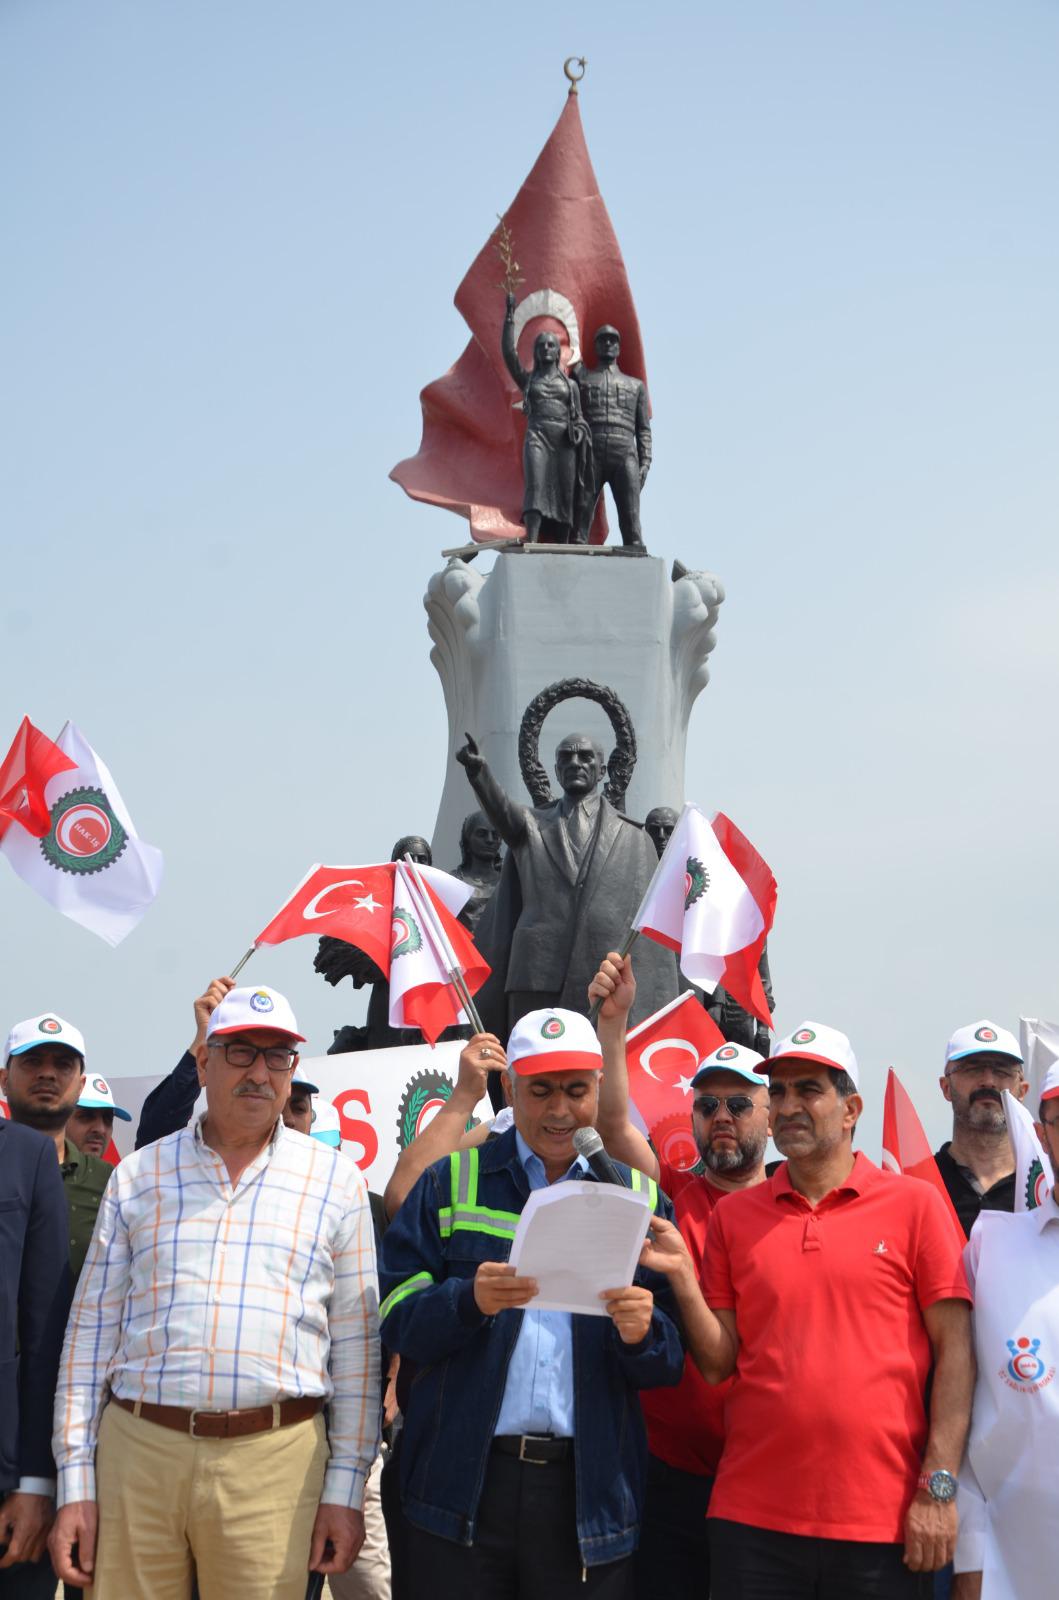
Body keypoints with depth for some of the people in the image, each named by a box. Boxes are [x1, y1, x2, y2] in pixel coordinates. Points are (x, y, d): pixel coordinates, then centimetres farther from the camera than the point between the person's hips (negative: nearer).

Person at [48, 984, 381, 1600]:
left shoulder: (335, 1179, 8)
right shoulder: (138, 1176, 10)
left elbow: (355, 1345, 7)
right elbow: (92, 1331, 9)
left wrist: (346, 1488, 1)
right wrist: (75, 1483, 3)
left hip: (274, 1459, -1)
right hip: (136, 1451, 1)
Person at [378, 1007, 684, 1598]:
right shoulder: (452, 1182, 7)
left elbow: (670, 1364, 7)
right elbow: (396, 1320, -1)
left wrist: (641, 1333, -16)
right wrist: (470, 1300, -20)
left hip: (591, 1488, 1)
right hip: (464, 1481, -1)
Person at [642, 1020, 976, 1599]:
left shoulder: (914, 1204, 1)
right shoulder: (733, 1216, 8)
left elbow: (954, 1350, -1)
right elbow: (718, 1363, 7)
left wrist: (938, 1487, -7)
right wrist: (681, 1275, -8)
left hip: (885, 1522, -2)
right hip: (754, 1521, 2)